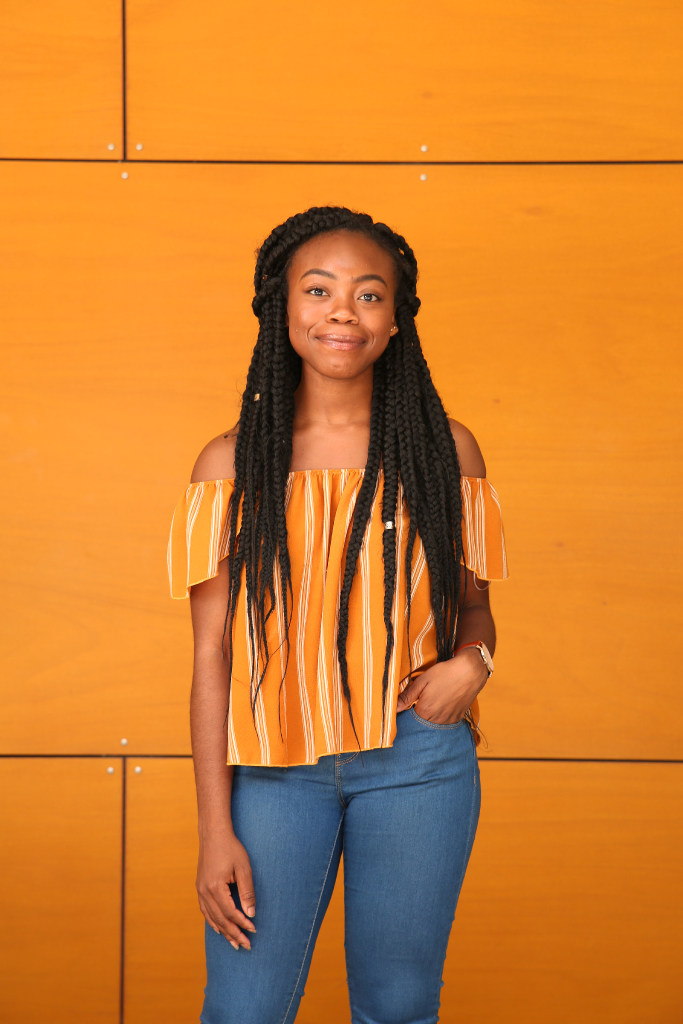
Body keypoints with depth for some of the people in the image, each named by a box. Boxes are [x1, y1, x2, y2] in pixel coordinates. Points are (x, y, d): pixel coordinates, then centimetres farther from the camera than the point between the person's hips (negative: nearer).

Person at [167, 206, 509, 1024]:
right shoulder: (234, 464, 0)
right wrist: (216, 828, -3)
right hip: (273, 767, 0)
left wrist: (473, 661, -10)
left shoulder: (444, 449, 3)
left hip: (417, 759, 1)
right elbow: (213, 655, 0)